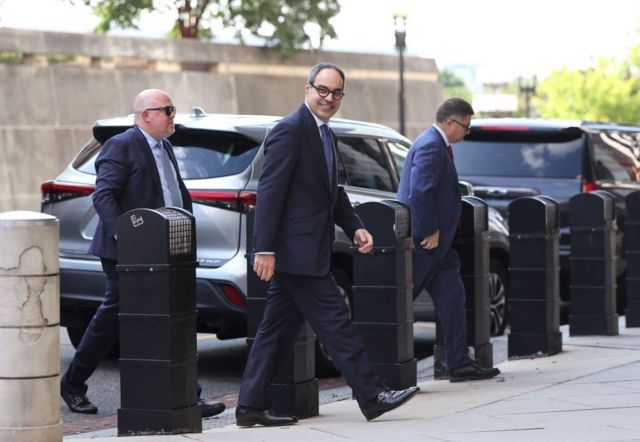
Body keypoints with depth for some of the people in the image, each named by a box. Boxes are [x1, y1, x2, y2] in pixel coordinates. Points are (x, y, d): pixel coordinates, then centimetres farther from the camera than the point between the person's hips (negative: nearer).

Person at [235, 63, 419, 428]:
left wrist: (355, 227, 8)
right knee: (335, 322, -4)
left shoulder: (326, 134, 16)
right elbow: (270, 191, -18)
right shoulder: (291, 130, -13)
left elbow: (331, 192, 24)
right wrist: (265, 249, -22)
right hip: (296, 250, -10)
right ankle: (372, 396, 2)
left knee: (279, 329, 10)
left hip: (302, 251, 10)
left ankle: (252, 407, 13)